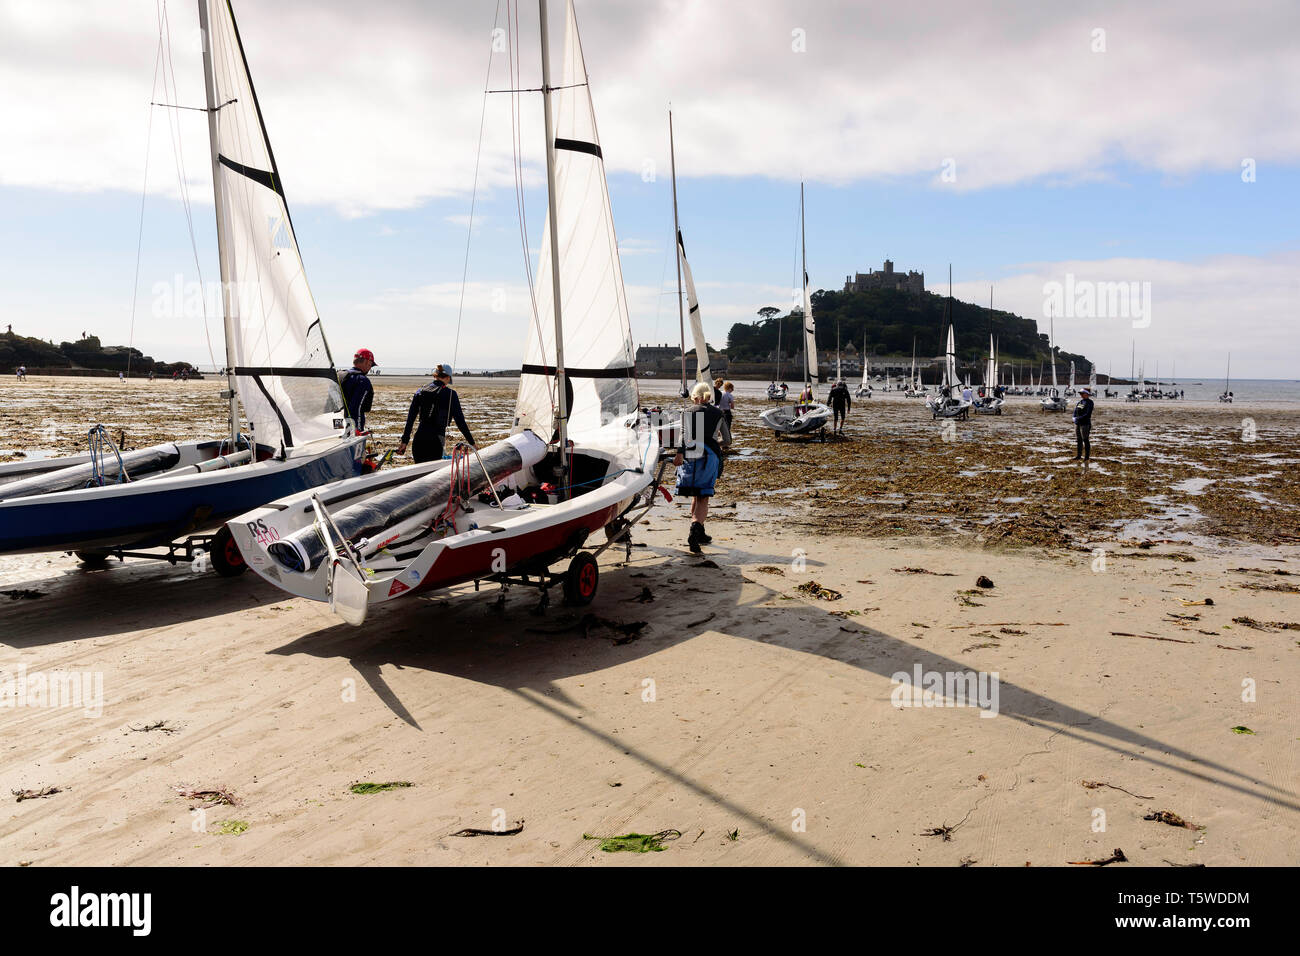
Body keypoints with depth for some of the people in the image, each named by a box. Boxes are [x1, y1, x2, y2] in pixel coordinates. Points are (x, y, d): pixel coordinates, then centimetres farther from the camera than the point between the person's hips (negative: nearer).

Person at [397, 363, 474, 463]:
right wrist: (471, 442, 4)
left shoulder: (420, 392, 10)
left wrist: (404, 441, 11)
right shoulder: (450, 394, -2)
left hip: (419, 438, 4)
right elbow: (460, 421, -3)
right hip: (436, 440, -4)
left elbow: (410, 418, 9)